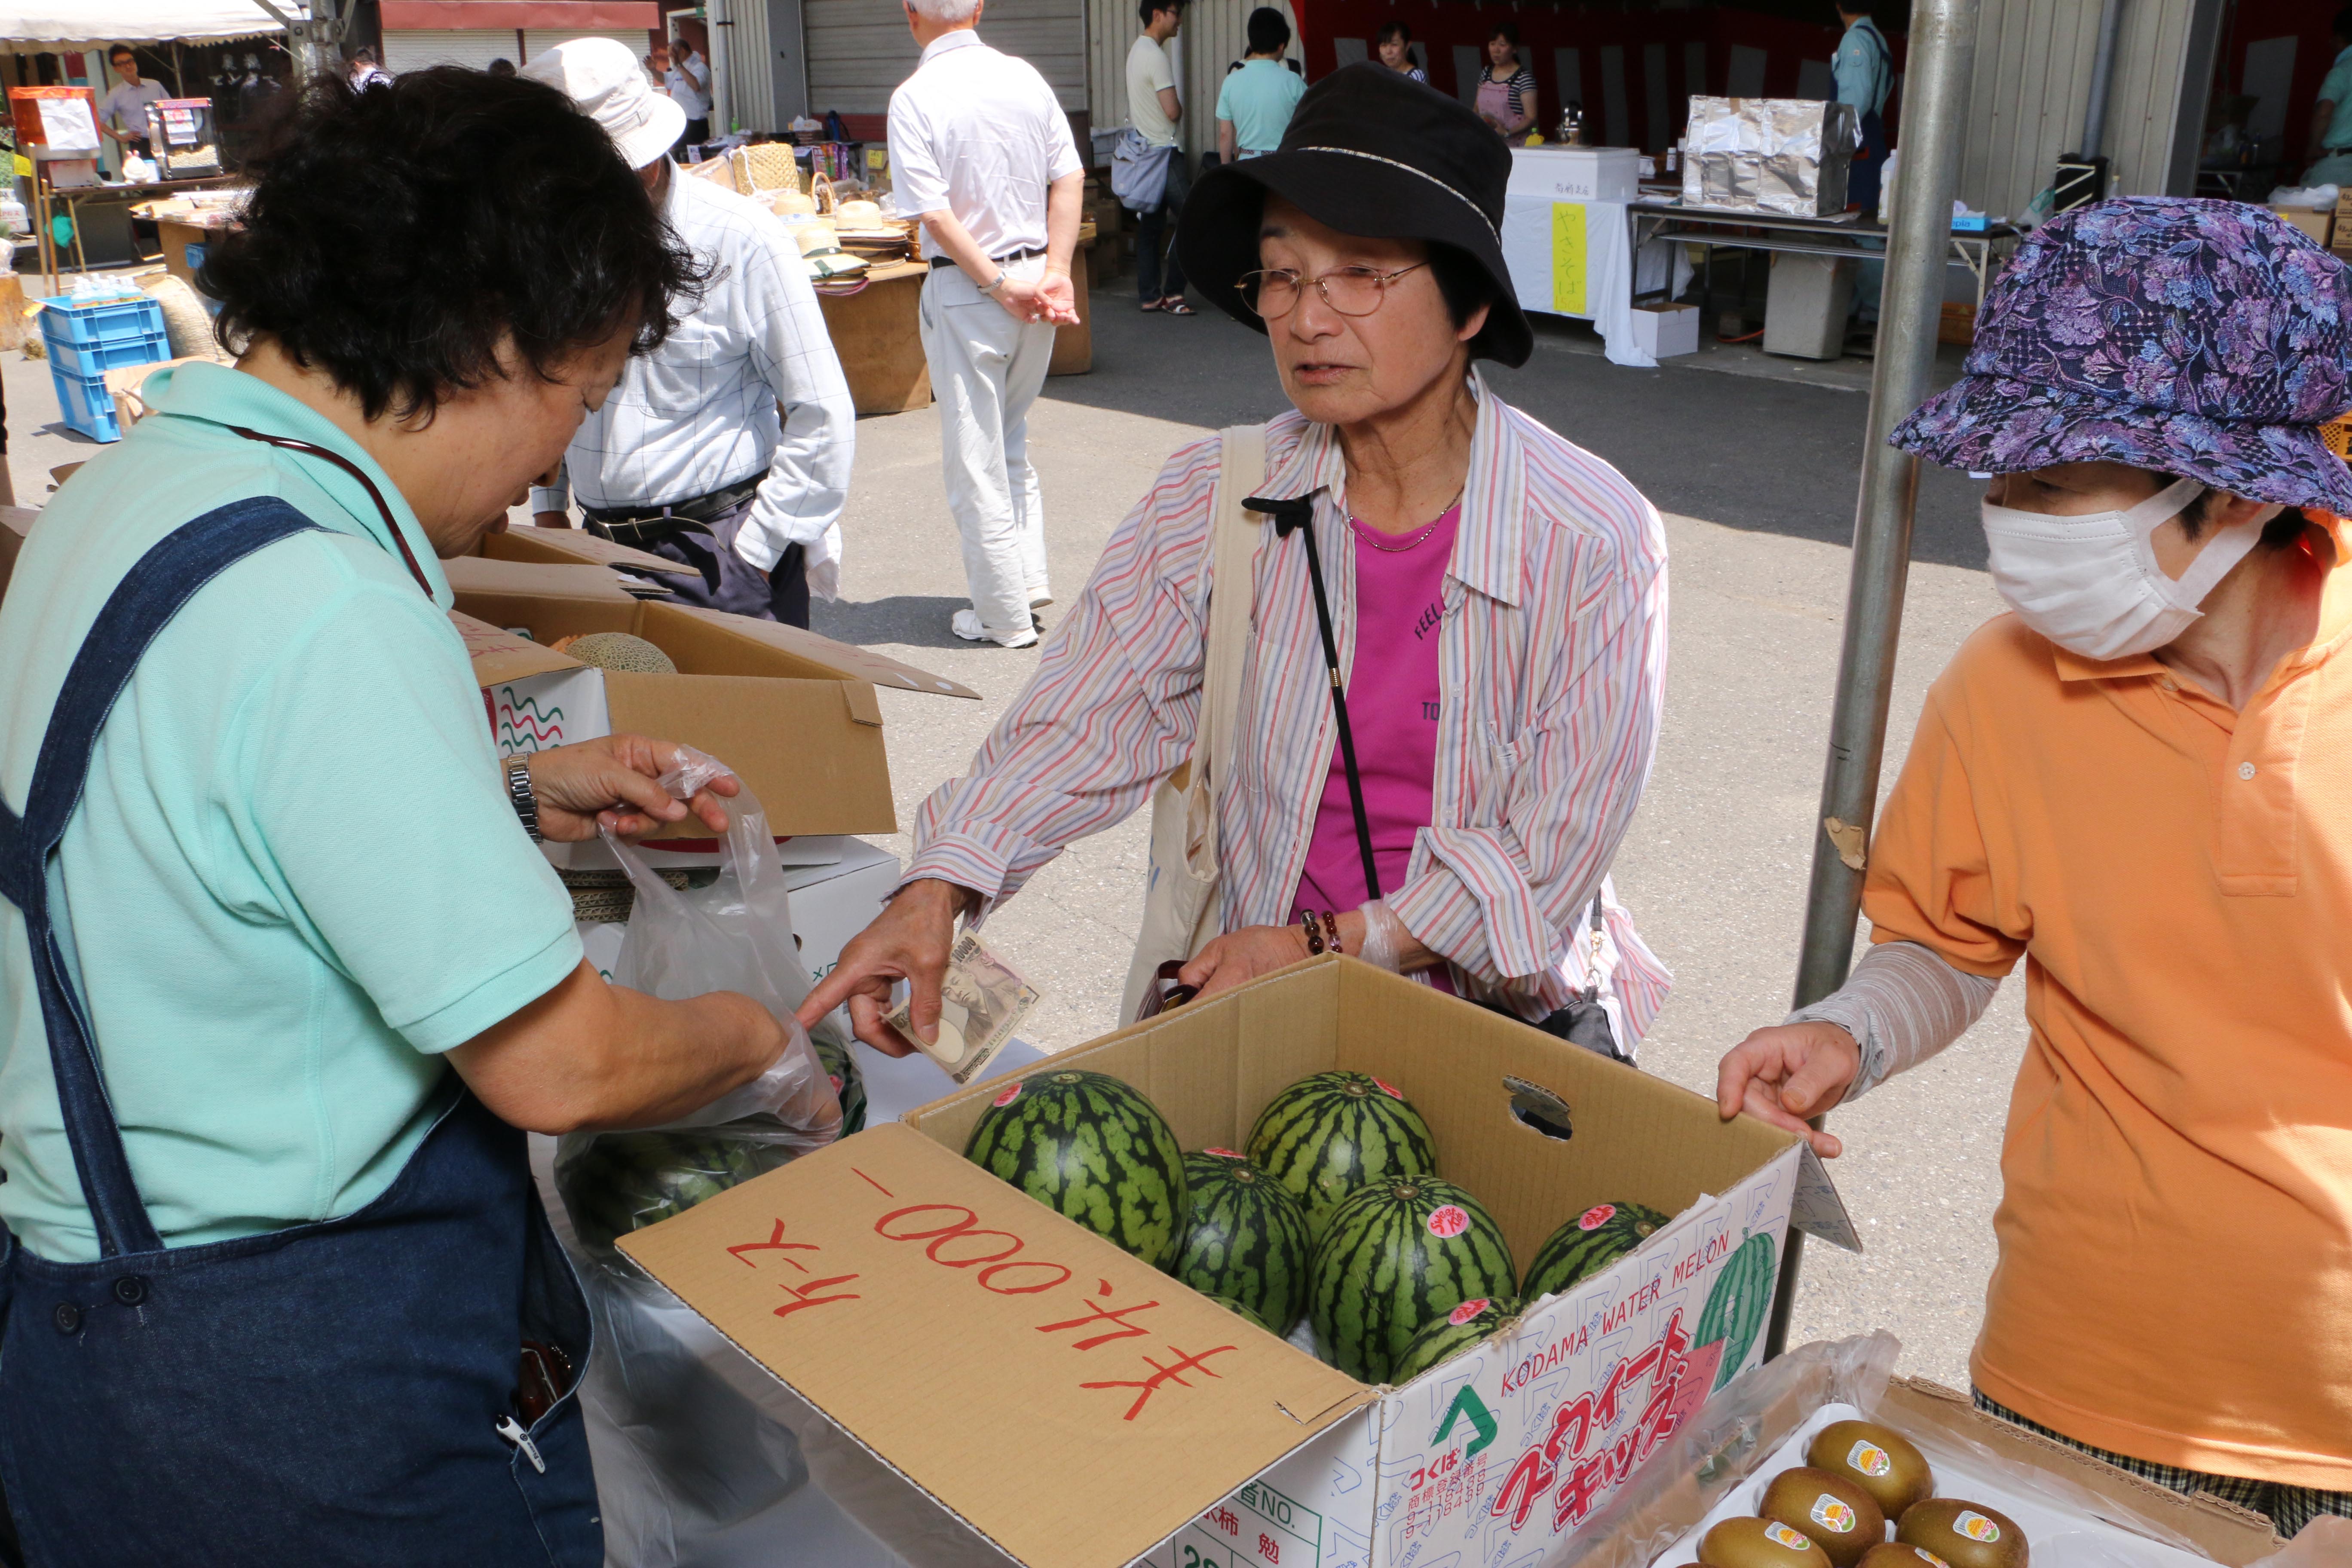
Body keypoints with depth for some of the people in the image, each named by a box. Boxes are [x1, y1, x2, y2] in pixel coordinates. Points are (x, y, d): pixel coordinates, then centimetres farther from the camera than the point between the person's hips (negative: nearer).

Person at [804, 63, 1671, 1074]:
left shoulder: (1595, 540, -10)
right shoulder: (1215, 499, -2)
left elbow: (1550, 852, -9)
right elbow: (1085, 718, -7)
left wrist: (1326, 947, -17)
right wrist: (935, 890, -22)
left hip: (1499, 1004, -1)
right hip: (1239, 978, 1)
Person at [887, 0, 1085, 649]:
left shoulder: (915, 97, -12)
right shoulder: (1026, 77, 4)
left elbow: (935, 214, -17)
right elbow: (1070, 178, 1)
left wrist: (999, 284, -12)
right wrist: (1055, 271, -2)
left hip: (965, 287, -6)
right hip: (1034, 269, 6)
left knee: (976, 459, 4)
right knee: (1011, 442, 22)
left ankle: (1006, 616, 9)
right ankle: (1030, 575, 21)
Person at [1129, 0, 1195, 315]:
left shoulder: (1136, 49, 15)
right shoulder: (1155, 56, -16)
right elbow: (1173, 111, -20)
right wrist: (1181, 108, 1)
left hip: (1143, 148, 10)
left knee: (1150, 225, 10)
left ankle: (1149, 296, 13)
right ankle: (1172, 293, -5)